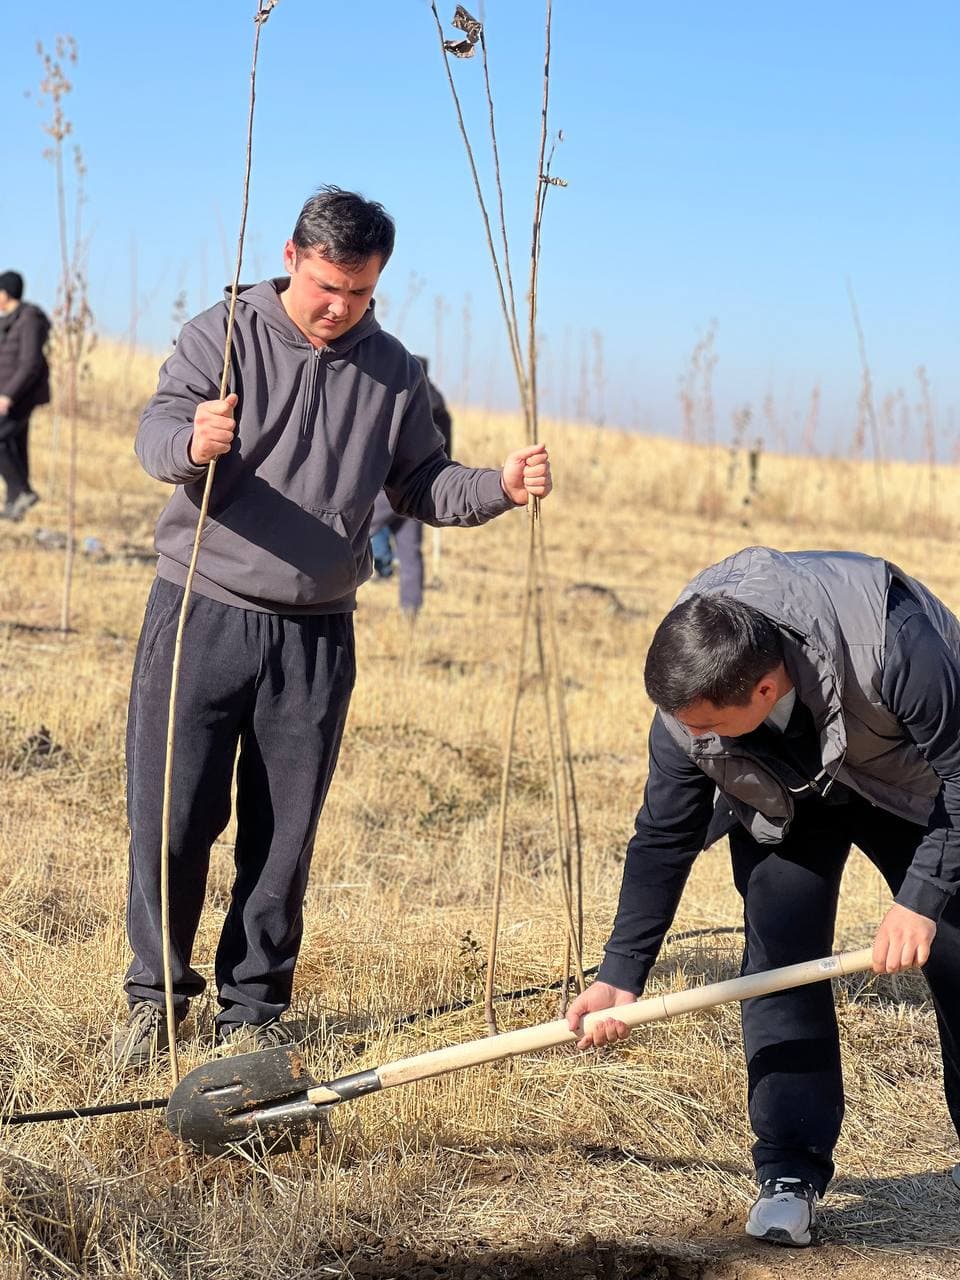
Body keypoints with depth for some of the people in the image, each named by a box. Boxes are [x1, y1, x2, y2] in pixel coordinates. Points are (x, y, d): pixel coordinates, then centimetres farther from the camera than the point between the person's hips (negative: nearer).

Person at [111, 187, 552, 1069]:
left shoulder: (393, 373, 8)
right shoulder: (225, 335, -3)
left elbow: (423, 487, 13)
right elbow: (157, 432, -16)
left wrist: (500, 487, -7)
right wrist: (193, 442, -41)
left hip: (316, 636, 3)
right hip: (202, 613, -3)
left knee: (285, 834, 7)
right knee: (172, 814, -2)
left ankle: (252, 1006, 20)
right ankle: (156, 991, 15)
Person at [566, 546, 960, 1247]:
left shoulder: (896, 645, -44)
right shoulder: (689, 701, -31)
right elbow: (664, 839, -16)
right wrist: (622, 973, -17)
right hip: (786, 790, 2)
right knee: (780, 962, -12)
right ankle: (791, 1173, -4)